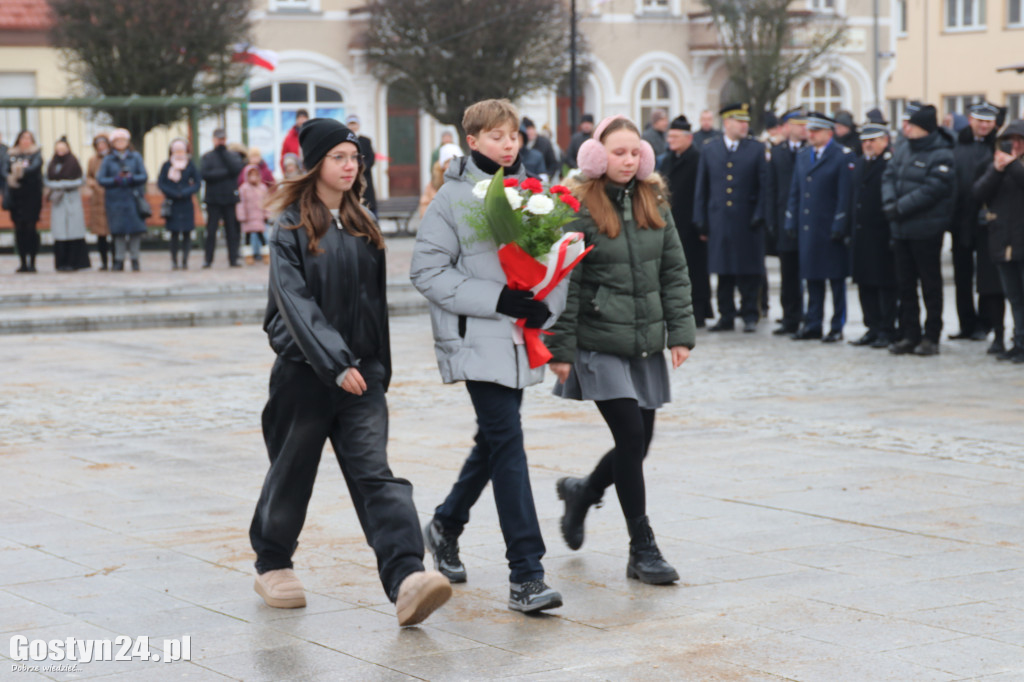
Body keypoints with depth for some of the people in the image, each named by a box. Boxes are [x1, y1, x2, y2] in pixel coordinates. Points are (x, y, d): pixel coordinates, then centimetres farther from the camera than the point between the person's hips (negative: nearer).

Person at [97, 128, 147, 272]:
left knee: (135, 230, -3)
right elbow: (101, 179, 1)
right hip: (115, 199, 0)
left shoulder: (135, 157, 7)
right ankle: (119, 260, 5)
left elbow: (144, 176, 2)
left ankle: (135, 259, 7)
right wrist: (116, 180, -14)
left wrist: (131, 178, -16)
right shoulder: (108, 159, 6)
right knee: (118, 230, -1)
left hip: (133, 199, 0)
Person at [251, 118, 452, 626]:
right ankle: (272, 565, 33)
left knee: (374, 474, -10)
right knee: (292, 471, 11)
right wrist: (334, 363, -25)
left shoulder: (363, 226, 12)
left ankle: (406, 580, -25)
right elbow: (295, 302, -16)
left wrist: (378, 369, 18)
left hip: (360, 372, 3)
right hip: (304, 371, -3)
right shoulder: (292, 227, -6)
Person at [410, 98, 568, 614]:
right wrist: (497, 299, -17)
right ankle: (525, 575, -12)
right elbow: (428, 271, -9)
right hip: (476, 339, -6)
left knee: (494, 441, 17)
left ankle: (446, 524, 42)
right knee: (507, 443, -12)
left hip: (521, 339, 6)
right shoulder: (453, 197, -5)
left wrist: (547, 305, -6)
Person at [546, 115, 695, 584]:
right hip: (599, 343, -6)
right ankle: (643, 551, 2)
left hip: (646, 342, 6)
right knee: (631, 436, -9)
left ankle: (581, 492, 39)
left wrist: (680, 331, 5)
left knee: (638, 443, 8)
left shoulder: (654, 204, 9)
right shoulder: (580, 209, -8)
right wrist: (560, 349, -9)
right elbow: (565, 284, -8)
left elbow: (675, 271, 12)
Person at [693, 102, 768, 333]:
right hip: (719, 217, 2)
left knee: (749, 271, -1)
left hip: (747, 220, -2)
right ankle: (726, 317, 13)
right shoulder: (709, 148, 9)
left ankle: (750, 315, 7)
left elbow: (763, 186, 1)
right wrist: (700, 219, 5)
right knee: (723, 272, 6)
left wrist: (759, 215, -8)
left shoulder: (757, 149, 4)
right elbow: (702, 187, 10)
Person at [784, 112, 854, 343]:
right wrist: (791, 223, 9)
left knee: (836, 278, 1)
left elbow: (846, 194, -11)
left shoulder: (844, 156, -6)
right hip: (807, 229, 6)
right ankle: (813, 324, 17)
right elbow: (795, 192, 16)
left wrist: (839, 227, -16)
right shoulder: (803, 156, 13)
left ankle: (837, 327, 7)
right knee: (812, 278, 10)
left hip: (831, 229, -6)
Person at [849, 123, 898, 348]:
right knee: (865, 284, 11)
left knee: (886, 285, -1)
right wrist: (852, 234, 14)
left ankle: (887, 330, 6)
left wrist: (894, 234, -17)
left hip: (882, 236, -8)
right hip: (861, 235, 8)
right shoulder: (861, 164, 15)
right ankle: (873, 328, 19)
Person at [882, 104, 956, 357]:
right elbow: (889, 175, 7)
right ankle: (910, 335, 18)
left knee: (930, 284, 2)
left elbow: (931, 190, -20)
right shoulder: (903, 149, 10)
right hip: (901, 229, 7)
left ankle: (931, 337, 9)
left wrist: (900, 207, -19)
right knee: (905, 283, 10)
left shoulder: (941, 156, -13)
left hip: (926, 231, -7)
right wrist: (889, 203, -10)